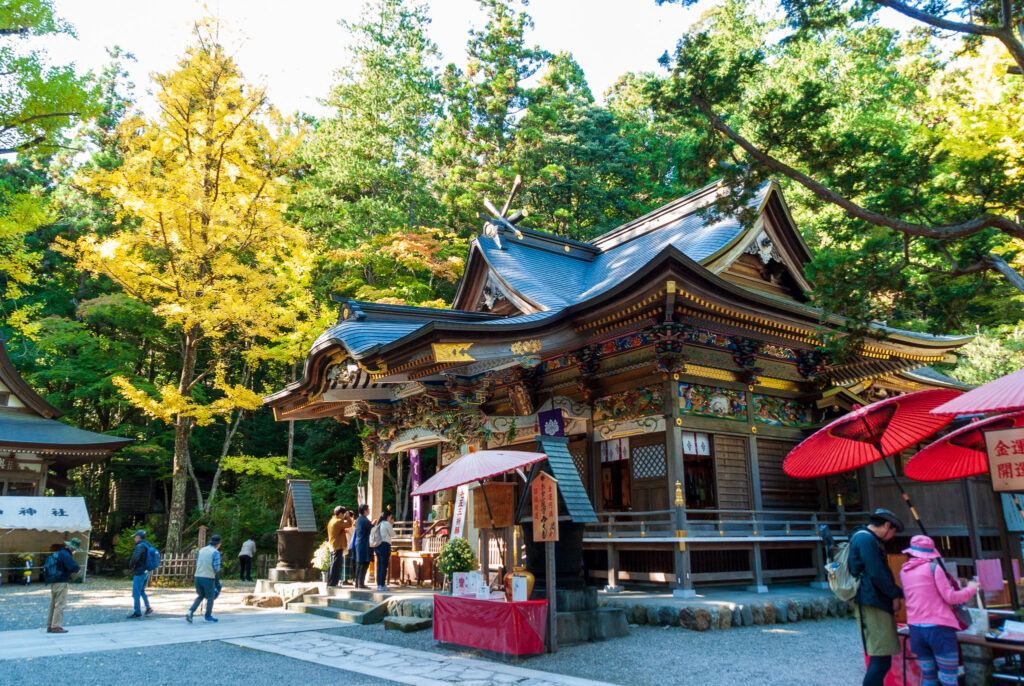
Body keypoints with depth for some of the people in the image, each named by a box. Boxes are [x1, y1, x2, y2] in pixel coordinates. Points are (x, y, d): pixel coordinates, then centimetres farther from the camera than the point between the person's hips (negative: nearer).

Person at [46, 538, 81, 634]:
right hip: (61, 583, -10)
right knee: (60, 605, -5)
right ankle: (56, 626, -4)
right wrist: (78, 569, -4)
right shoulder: (66, 555, -17)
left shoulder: (59, 553, 14)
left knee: (53, 604, 15)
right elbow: (74, 567, -26)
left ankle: (49, 626, 21)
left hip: (54, 583, 10)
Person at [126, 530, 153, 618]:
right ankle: (148, 607, 14)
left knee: (136, 593, 0)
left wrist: (131, 566, -11)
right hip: (146, 572, 9)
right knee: (142, 591, 20)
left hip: (139, 573, -9)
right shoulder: (147, 546, 11)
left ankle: (137, 612, 4)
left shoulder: (140, 546, -17)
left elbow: (135, 558, -30)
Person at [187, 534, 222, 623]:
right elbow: (217, 568, -12)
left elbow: (197, 564, 16)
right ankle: (208, 616, 21)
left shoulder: (202, 550, 12)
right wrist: (217, 571, 10)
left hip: (198, 576, 6)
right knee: (210, 597, 13)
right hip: (208, 578, -6)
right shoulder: (216, 552, -9)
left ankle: (190, 612, 3)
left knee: (200, 596, 20)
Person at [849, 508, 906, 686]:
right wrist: (895, 595, -6)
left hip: (878, 604, 11)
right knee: (881, 660, -11)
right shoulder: (865, 539, -12)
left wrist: (900, 593, 21)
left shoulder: (871, 540, 23)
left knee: (880, 659, 11)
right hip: (871, 605, -11)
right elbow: (876, 574, -18)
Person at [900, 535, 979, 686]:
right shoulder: (933, 567, -4)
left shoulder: (903, 571, 13)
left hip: (915, 628, 5)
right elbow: (949, 597, -7)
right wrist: (971, 589, 9)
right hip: (939, 628, -5)